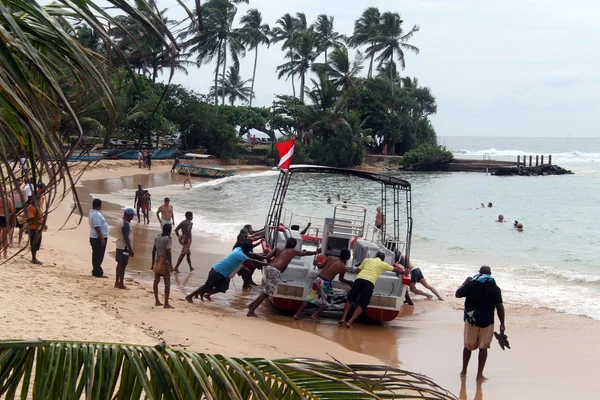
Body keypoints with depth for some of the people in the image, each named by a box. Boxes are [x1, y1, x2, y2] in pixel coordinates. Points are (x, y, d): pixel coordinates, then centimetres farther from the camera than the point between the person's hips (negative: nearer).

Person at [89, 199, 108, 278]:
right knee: (98, 256, -5)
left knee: (96, 256, 16)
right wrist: (102, 238, -24)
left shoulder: (92, 213, 12)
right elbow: (97, 228, -25)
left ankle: (95, 272, 23)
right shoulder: (96, 215, -21)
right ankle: (98, 273, -2)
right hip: (99, 238, -10)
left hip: (94, 238, 10)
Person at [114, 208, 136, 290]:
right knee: (123, 265, -4)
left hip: (119, 246, 10)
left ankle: (117, 282, 21)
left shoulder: (119, 221, 11)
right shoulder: (126, 224, -20)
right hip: (125, 247, -10)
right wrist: (130, 249, -20)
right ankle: (121, 284, 0)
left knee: (119, 264, 15)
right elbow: (126, 238, -23)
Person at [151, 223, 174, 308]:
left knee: (156, 281, 11)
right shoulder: (168, 239, -12)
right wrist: (171, 265, -15)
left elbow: (153, 251, 11)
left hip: (157, 260, 7)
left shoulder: (157, 238, 8)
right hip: (165, 261, -7)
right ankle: (166, 303, -7)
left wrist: (153, 263, 18)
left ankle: (157, 301, 16)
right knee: (167, 283, -4)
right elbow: (168, 252, -19)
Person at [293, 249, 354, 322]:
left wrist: (316, 263, 28)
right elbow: (341, 279, 10)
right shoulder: (343, 267, -4)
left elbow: (320, 266, 5)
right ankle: (315, 315, 3)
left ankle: (297, 314, 11)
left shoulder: (330, 258, 5)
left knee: (309, 297, 14)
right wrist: (349, 282, 29)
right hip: (326, 283, -5)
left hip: (318, 279, 5)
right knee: (327, 302, 16)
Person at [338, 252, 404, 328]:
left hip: (359, 279, 2)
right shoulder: (383, 264, 22)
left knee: (349, 300, 18)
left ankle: (343, 319, 5)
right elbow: (397, 270, 31)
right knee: (361, 305, 3)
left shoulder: (366, 260, 26)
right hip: (369, 283, -2)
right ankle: (350, 322, -12)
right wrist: (404, 272, 50)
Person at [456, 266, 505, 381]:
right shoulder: (495, 288, -6)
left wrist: (464, 283, 21)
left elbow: (458, 294, 6)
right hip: (487, 322, -1)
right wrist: (502, 324, -1)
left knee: (468, 346, 16)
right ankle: (479, 374, 5)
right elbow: (499, 307, -7)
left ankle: (464, 371, 23)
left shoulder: (470, 284, -5)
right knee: (483, 347, 7)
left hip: (471, 320, 1)